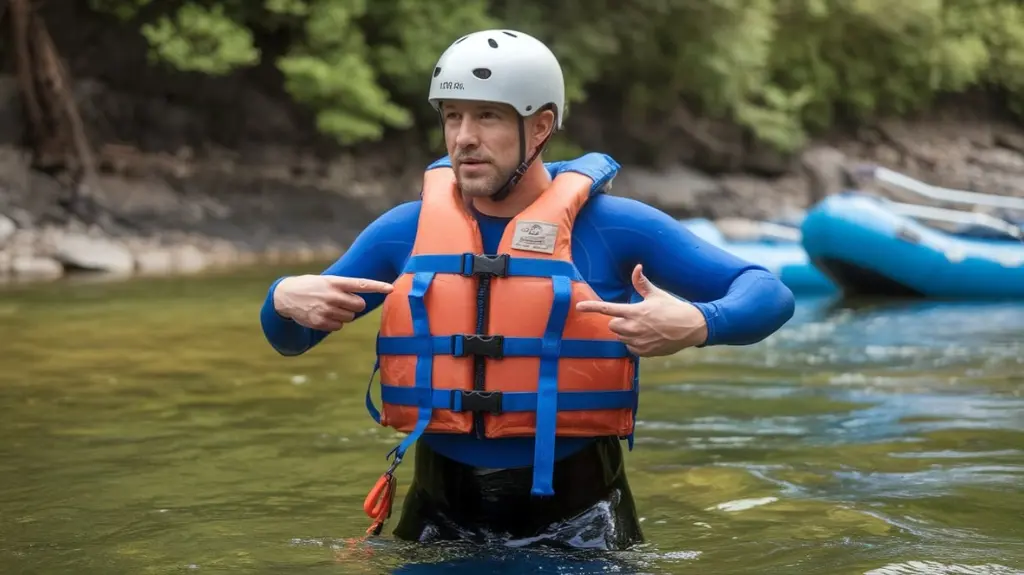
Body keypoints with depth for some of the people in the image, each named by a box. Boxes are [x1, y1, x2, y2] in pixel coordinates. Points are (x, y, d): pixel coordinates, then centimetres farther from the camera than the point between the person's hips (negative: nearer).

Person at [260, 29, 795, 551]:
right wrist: (285, 298, -10)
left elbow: (768, 294, -4)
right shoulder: (404, 232, 4)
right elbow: (289, 340, 14)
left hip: (575, 516, -2)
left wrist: (696, 324, -26)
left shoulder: (612, 226, -4)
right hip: (443, 515, 3)